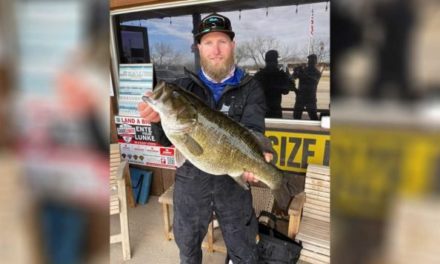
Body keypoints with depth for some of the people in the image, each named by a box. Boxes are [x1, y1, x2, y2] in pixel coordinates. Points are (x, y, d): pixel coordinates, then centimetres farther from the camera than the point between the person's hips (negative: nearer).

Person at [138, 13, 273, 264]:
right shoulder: (184, 86, -2)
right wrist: (158, 120, -31)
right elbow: (168, 139, -7)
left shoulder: (250, 88, -6)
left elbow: (252, 131, -20)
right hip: (191, 179, 2)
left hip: (233, 180, -1)